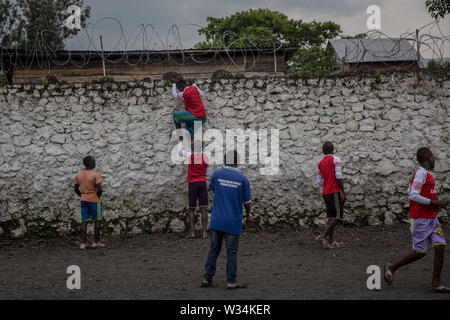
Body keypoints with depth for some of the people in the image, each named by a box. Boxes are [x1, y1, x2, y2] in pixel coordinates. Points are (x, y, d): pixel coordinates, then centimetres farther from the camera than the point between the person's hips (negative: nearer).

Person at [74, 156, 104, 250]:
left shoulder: (78, 175, 4)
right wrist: (98, 197, 0)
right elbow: (100, 189, -18)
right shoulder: (95, 175, -13)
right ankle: (96, 242, 8)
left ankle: (83, 243, 3)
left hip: (83, 200, 5)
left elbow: (76, 189, 8)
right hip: (94, 200, -5)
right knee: (97, 221, 6)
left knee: (84, 221, 6)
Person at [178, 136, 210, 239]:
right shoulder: (205, 157, 1)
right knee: (203, 209, 2)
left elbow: (180, 151, 16)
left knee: (191, 209, 4)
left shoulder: (189, 156, -5)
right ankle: (204, 233, 1)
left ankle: (191, 233, 0)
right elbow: (208, 173, 7)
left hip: (192, 183, -2)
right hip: (203, 183, 2)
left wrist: (180, 140, 31)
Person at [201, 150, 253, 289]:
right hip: (233, 222, -3)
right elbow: (247, 201, 1)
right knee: (232, 252, 3)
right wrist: (249, 215, 17)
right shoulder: (242, 179, -7)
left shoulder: (216, 174, -2)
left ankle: (207, 279, 12)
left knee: (214, 249, 11)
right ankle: (231, 282, 5)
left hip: (217, 220, 3)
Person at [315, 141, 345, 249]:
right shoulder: (336, 159, -7)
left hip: (325, 192, 7)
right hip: (335, 192, -7)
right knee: (337, 216, -6)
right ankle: (323, 235, -18)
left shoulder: (321, 163, 13)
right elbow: (339, 176, -16)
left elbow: (319, 181, 14)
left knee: (332, 217, 10)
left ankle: (331, 241, 7)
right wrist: (342, 192, -14)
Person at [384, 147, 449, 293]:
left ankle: (436, 284, -1)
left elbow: (410, 191, 22)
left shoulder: (427, 174, 16)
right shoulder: (421, 173, -13)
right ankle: (391, 267, 14)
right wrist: (435, 203, -19)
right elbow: (413, 196, -21)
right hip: (420, 219, -9)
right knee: (420, 252, -4)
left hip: (432, 218, 9)